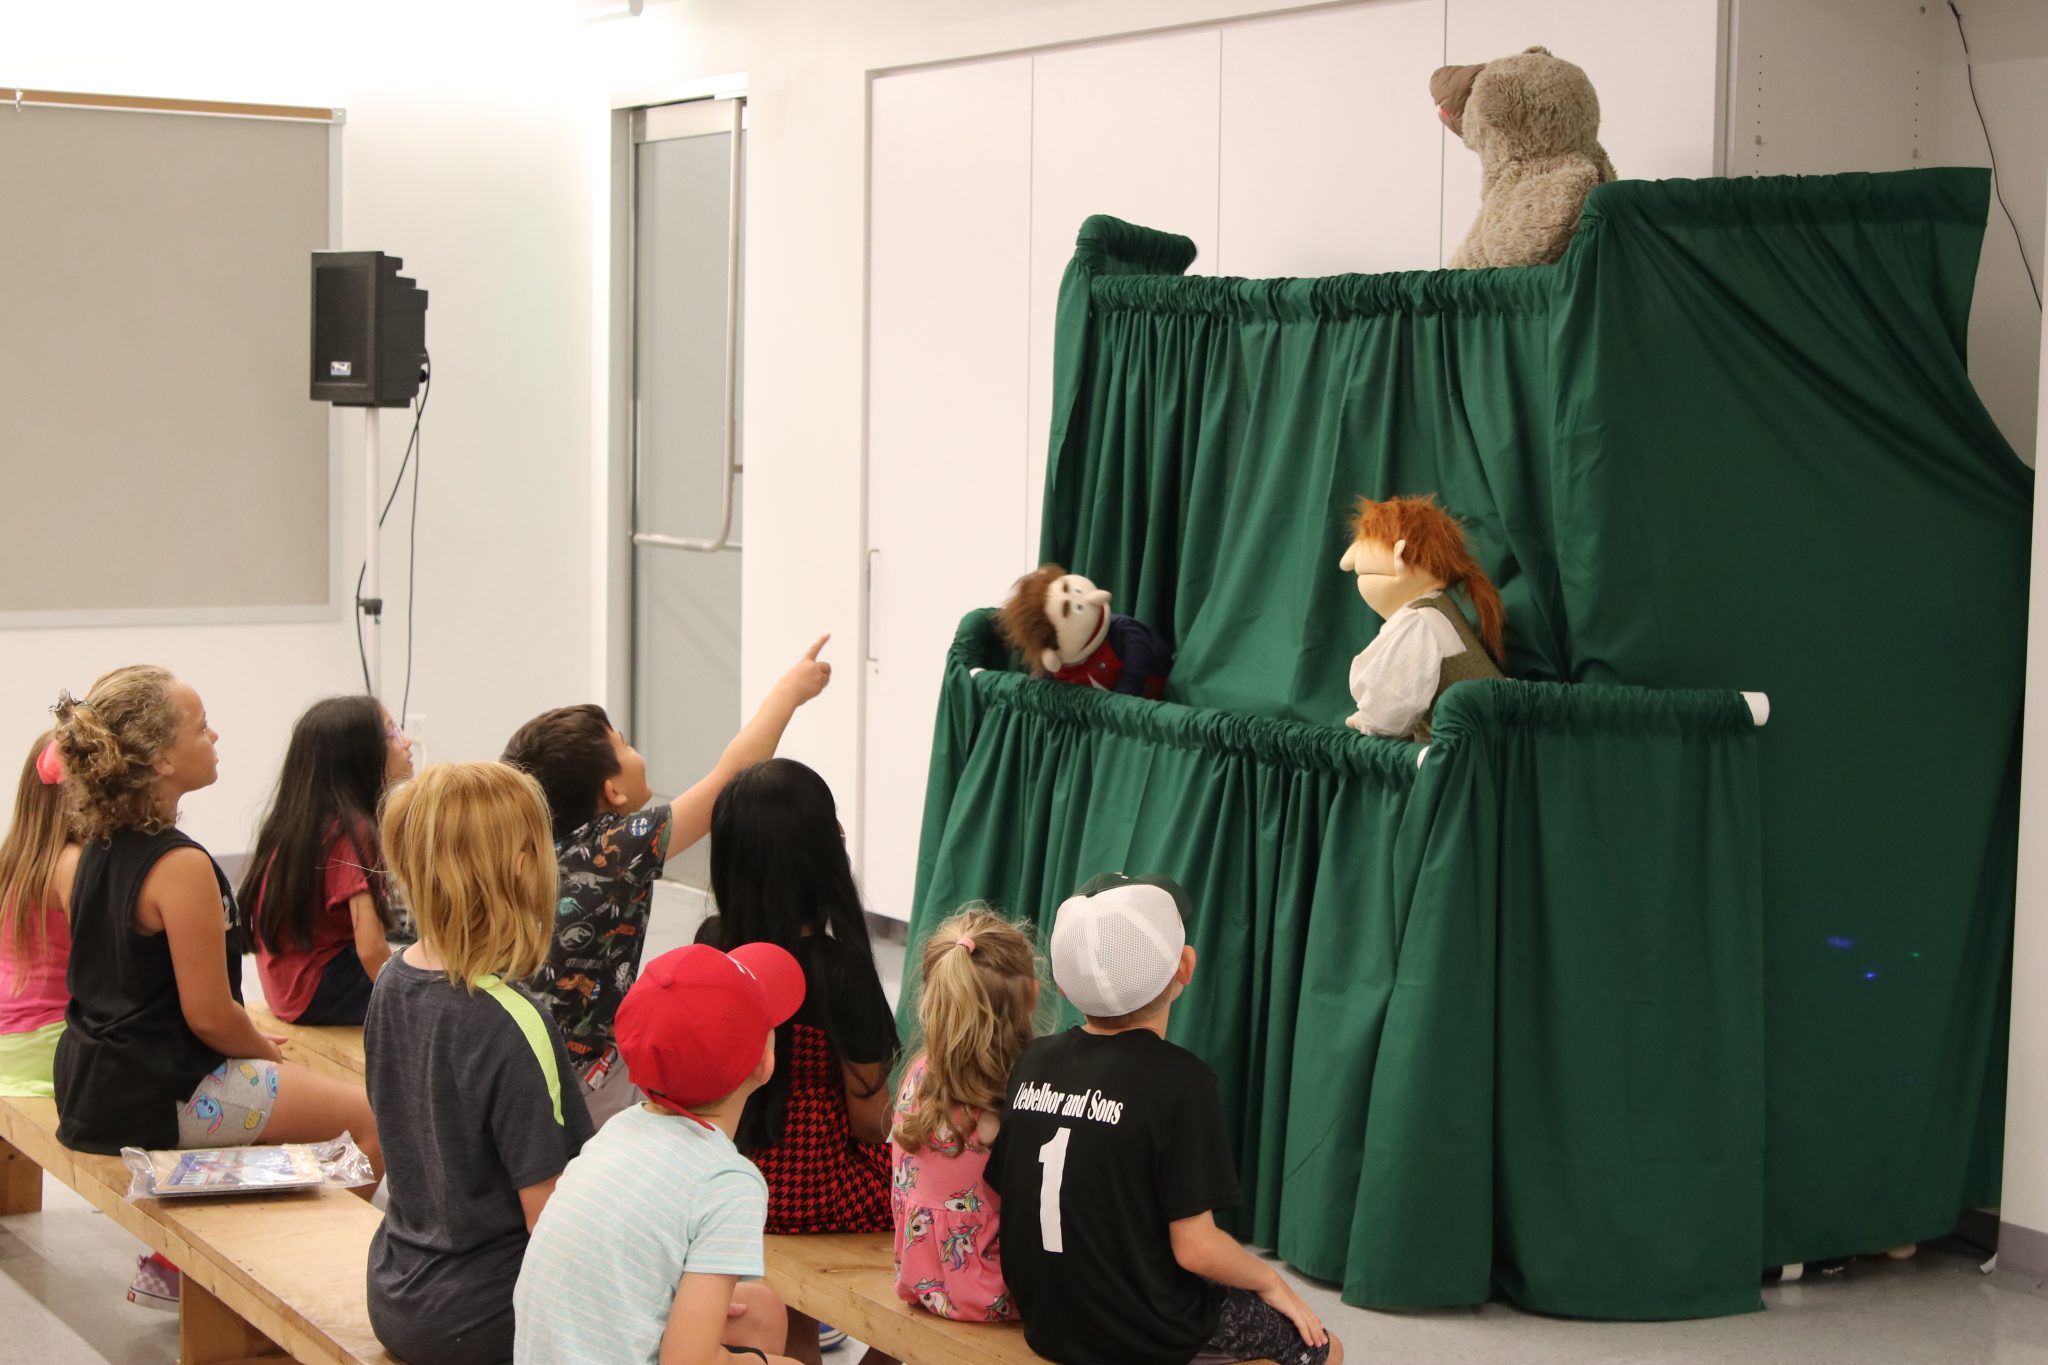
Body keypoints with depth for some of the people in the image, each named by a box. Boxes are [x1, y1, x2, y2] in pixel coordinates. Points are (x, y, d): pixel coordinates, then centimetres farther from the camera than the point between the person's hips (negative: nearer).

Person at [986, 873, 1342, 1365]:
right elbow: (1195, 1247, -20)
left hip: (1045, 1317, 7)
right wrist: (1270, 1282, -1)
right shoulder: (1178, 1081, -20)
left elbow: (1002, 1190, 4)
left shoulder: (1033, 1062, -3)